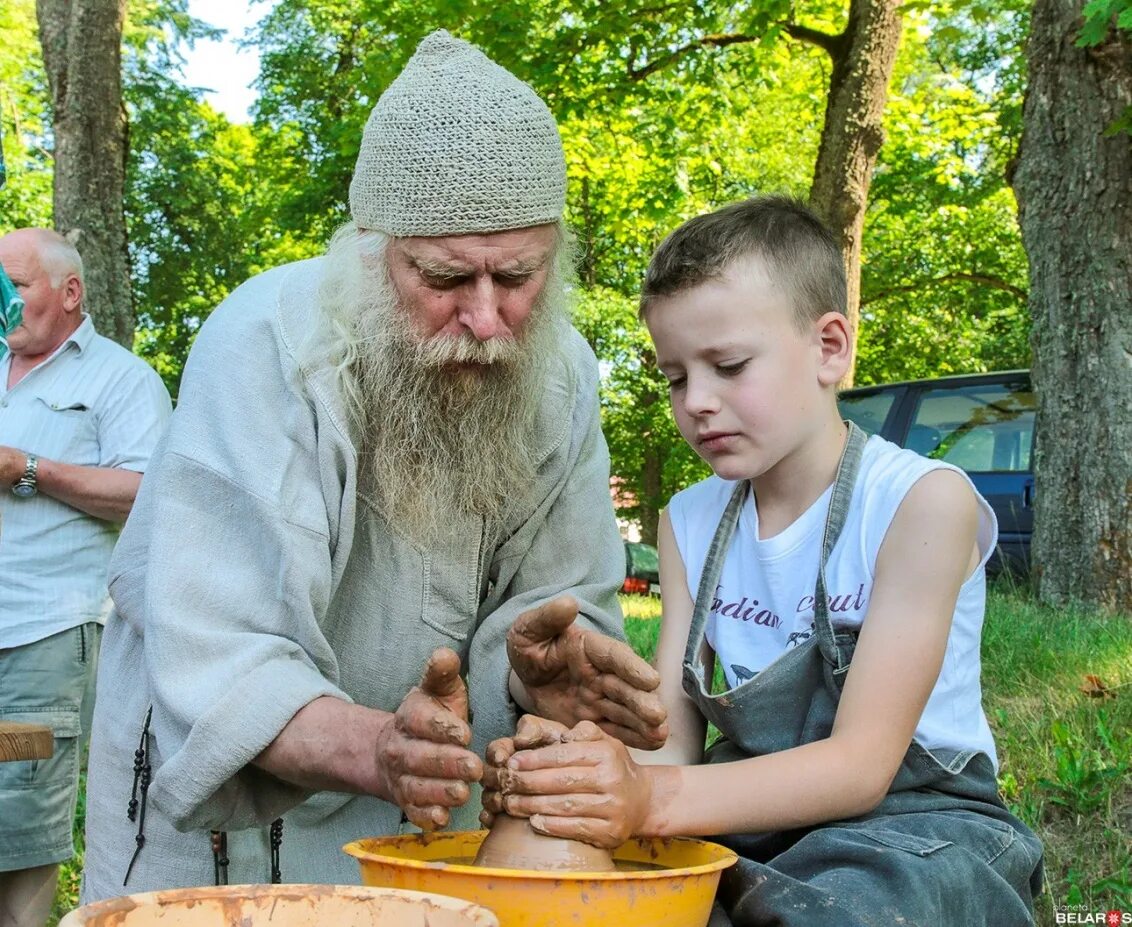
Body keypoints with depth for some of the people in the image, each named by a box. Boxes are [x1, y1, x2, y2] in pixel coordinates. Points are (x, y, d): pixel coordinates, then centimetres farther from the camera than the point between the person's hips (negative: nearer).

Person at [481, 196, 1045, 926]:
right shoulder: (690, 524, 4)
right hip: (759, 817, 4)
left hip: (916, 819, -4)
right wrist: (584, 771, -27)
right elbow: (671, 743, -3)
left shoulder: (921, 500, -14)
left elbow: (861, 764, -20)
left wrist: (656, 801, -34)